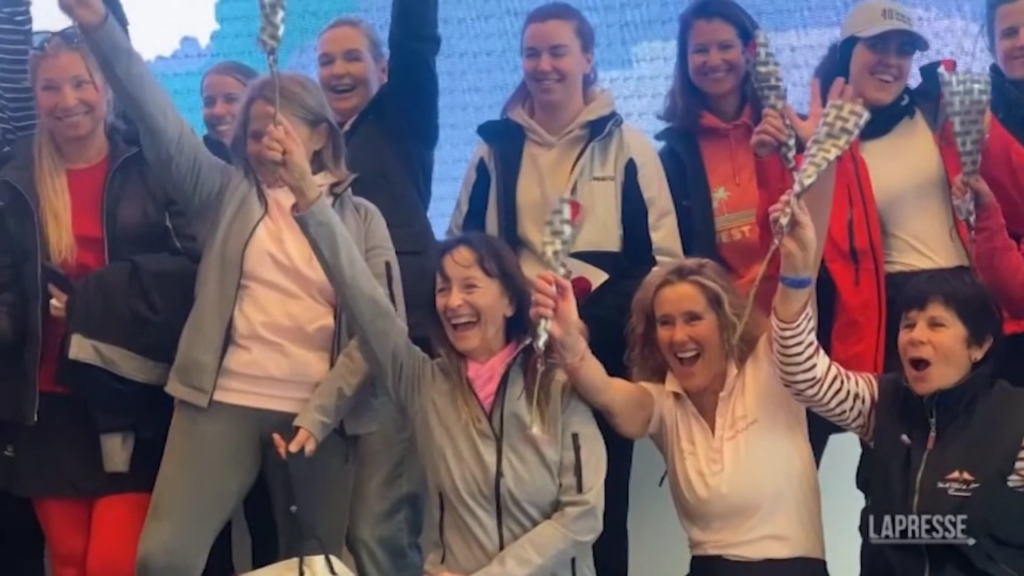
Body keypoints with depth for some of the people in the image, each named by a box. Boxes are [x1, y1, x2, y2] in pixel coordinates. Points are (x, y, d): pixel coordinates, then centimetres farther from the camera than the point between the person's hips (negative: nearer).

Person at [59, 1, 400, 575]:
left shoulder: (362, 217, 8)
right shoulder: (227, 193, 10)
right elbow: (162, 126, -4)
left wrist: (317, 416, -9)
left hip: (318, 414, 0)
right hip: (224, 401, 0)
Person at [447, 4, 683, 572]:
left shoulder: (626, 147, 4)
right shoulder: (497, 147, 10)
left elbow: (661, 259, 0)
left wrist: (599, 313, -16)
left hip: (602, 354, -1)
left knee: (604, 504, 5)